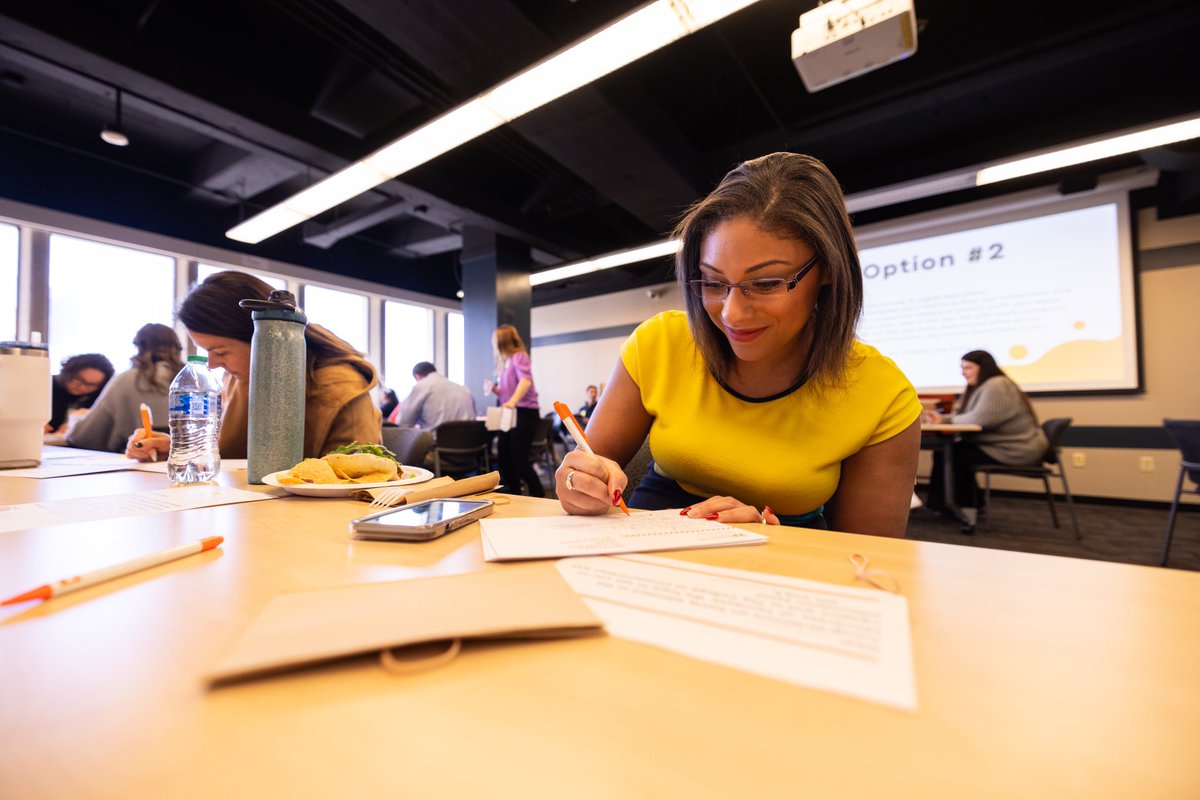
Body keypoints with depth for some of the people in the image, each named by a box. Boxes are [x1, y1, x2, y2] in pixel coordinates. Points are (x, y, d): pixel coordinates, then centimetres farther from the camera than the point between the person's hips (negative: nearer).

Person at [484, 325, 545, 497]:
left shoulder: (519, 356, -8)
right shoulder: (504, 362, 17)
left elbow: (525, 381, -26)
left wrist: (513, 400, -40)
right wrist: (494, 389, 1)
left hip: (524, 413, -9)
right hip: (509, 415, 9)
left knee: (519, 459, -11)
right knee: (505, 457, 7)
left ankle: (539, 498, -2)